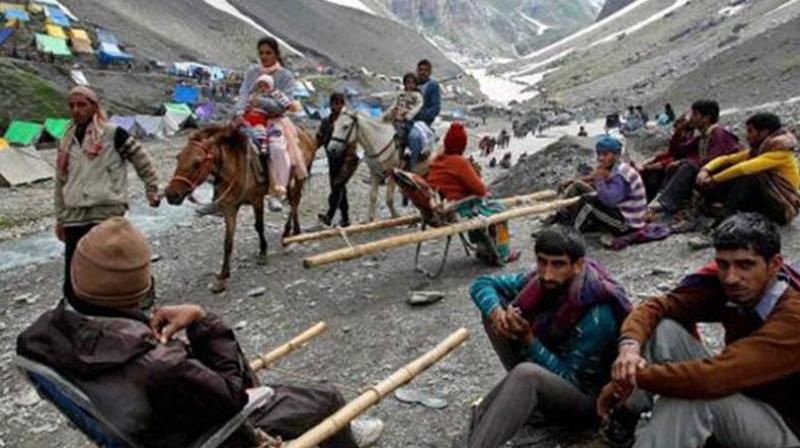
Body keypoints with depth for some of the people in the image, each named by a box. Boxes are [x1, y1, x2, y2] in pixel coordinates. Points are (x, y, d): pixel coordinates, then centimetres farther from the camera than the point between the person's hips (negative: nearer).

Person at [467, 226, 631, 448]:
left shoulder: (597, 315, -30)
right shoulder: (539, 281, -13)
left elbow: (571, 380, -24)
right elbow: (482, 283, -4)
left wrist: (528, 339, -32)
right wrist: (496, 312, -25)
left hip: (588, 398, -7)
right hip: (555, 368, 7)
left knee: (527, 374, -39)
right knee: (495, 306, -8)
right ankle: (527, 393, -4)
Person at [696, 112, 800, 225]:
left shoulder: (780, 152, -16)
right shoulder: (756, 150, 7)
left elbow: (744, 168, -30)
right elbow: (726, 159, 6)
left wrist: (714, 179, -25)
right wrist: (705, 170, -14)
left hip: (783, 209, -7)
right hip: (764, 203, 7)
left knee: (748, 175, -30)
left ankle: (725, 216, -31)